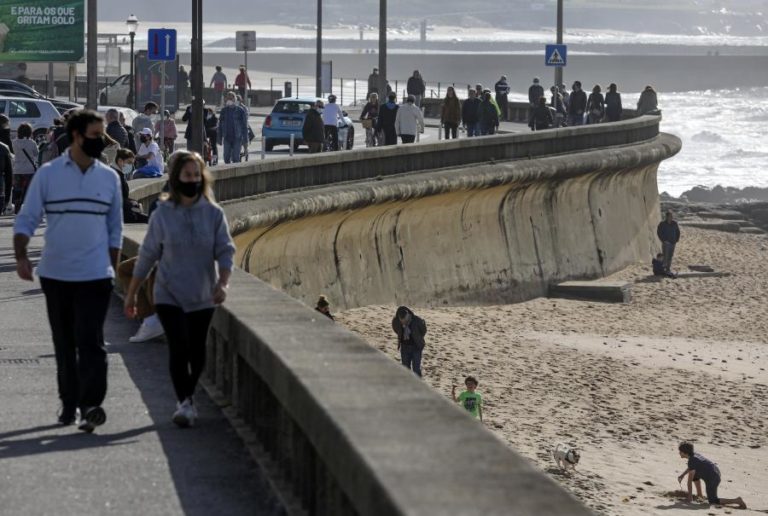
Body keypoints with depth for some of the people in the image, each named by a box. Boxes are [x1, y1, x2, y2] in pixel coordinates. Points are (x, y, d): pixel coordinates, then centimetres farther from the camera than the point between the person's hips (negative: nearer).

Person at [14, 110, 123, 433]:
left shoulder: (109, 178, 5)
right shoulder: (48, 174, -1)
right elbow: (26, 219, 0)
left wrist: (113, 268, 10)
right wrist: (21, 256, -14)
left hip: (95, 275, 0)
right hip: (56, 274, 0)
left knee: (90, 340, -11)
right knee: (64, 344, 9)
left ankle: (91, 405, -17)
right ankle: (69, 403, 19)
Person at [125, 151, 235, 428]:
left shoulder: (213, 214, 1)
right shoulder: (163, 214, -2)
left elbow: (225, 252, -2)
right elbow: (147, 256, 4)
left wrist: (222, 283, -20)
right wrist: (131, 294, 8)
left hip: (202, 296, 2)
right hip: (169, 295, -2)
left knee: (197, 352, 8)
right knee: (178, 348, -14)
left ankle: (188, 398, 27)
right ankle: (184, 402, -12)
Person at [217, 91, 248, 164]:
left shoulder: (240, 110, -1)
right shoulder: (224, 110, 9)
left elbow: (244, 125, 0)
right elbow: (220, 125, 13)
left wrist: (245, 139, -5)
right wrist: (219, 138, 9)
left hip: (237, 138, -3)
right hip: (227, 138, 3)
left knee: (235, 158, -6)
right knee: (226, 158, 1)